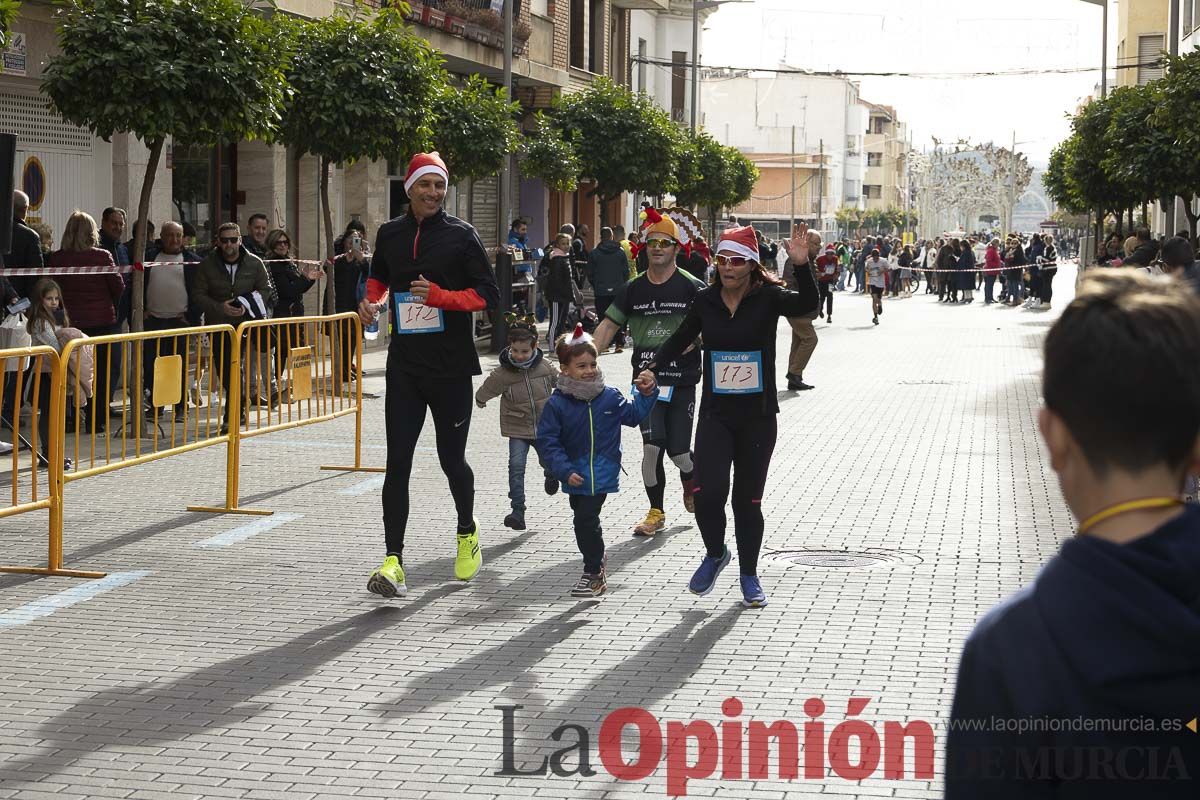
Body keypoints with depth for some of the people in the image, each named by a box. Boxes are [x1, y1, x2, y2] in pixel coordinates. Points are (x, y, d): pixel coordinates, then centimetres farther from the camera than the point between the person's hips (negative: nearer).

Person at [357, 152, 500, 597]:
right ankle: (393, 561, -8)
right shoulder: (390, 234, 8)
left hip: (451, 365, -3)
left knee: (451, 459, 8)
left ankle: (467, 534, 36)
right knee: (397, 464, -6)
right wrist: (373, 300, 5)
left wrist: (442, 297, -21)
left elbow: (488, 294, -7)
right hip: (404, 365, 3)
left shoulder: (460, 235, -4)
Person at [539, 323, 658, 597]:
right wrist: (564, 470, -15)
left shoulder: (609, 397, -1)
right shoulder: (557, 404, -8)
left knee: (585, 520, -9)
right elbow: (549, 442, -7)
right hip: (576, 476, 2)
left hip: (602, 474, -1)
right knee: (586, 521, 15)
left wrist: (646, 394, 2)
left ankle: (593, 574, 4)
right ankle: (597, 560, 38)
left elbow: (633, 415, 17)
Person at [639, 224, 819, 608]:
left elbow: (807, 304, -25)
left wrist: (802, 266, -39)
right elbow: (681, 338, 16)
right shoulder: (706, 300, 1)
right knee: (708, 492, -14)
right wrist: (654, 368, 4)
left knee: (748, 499, 7)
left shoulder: (767, 298, -7)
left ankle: (749, 574, 25)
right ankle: (715, 554, 15)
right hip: (715, 414, 1)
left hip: (758, 417, -1)